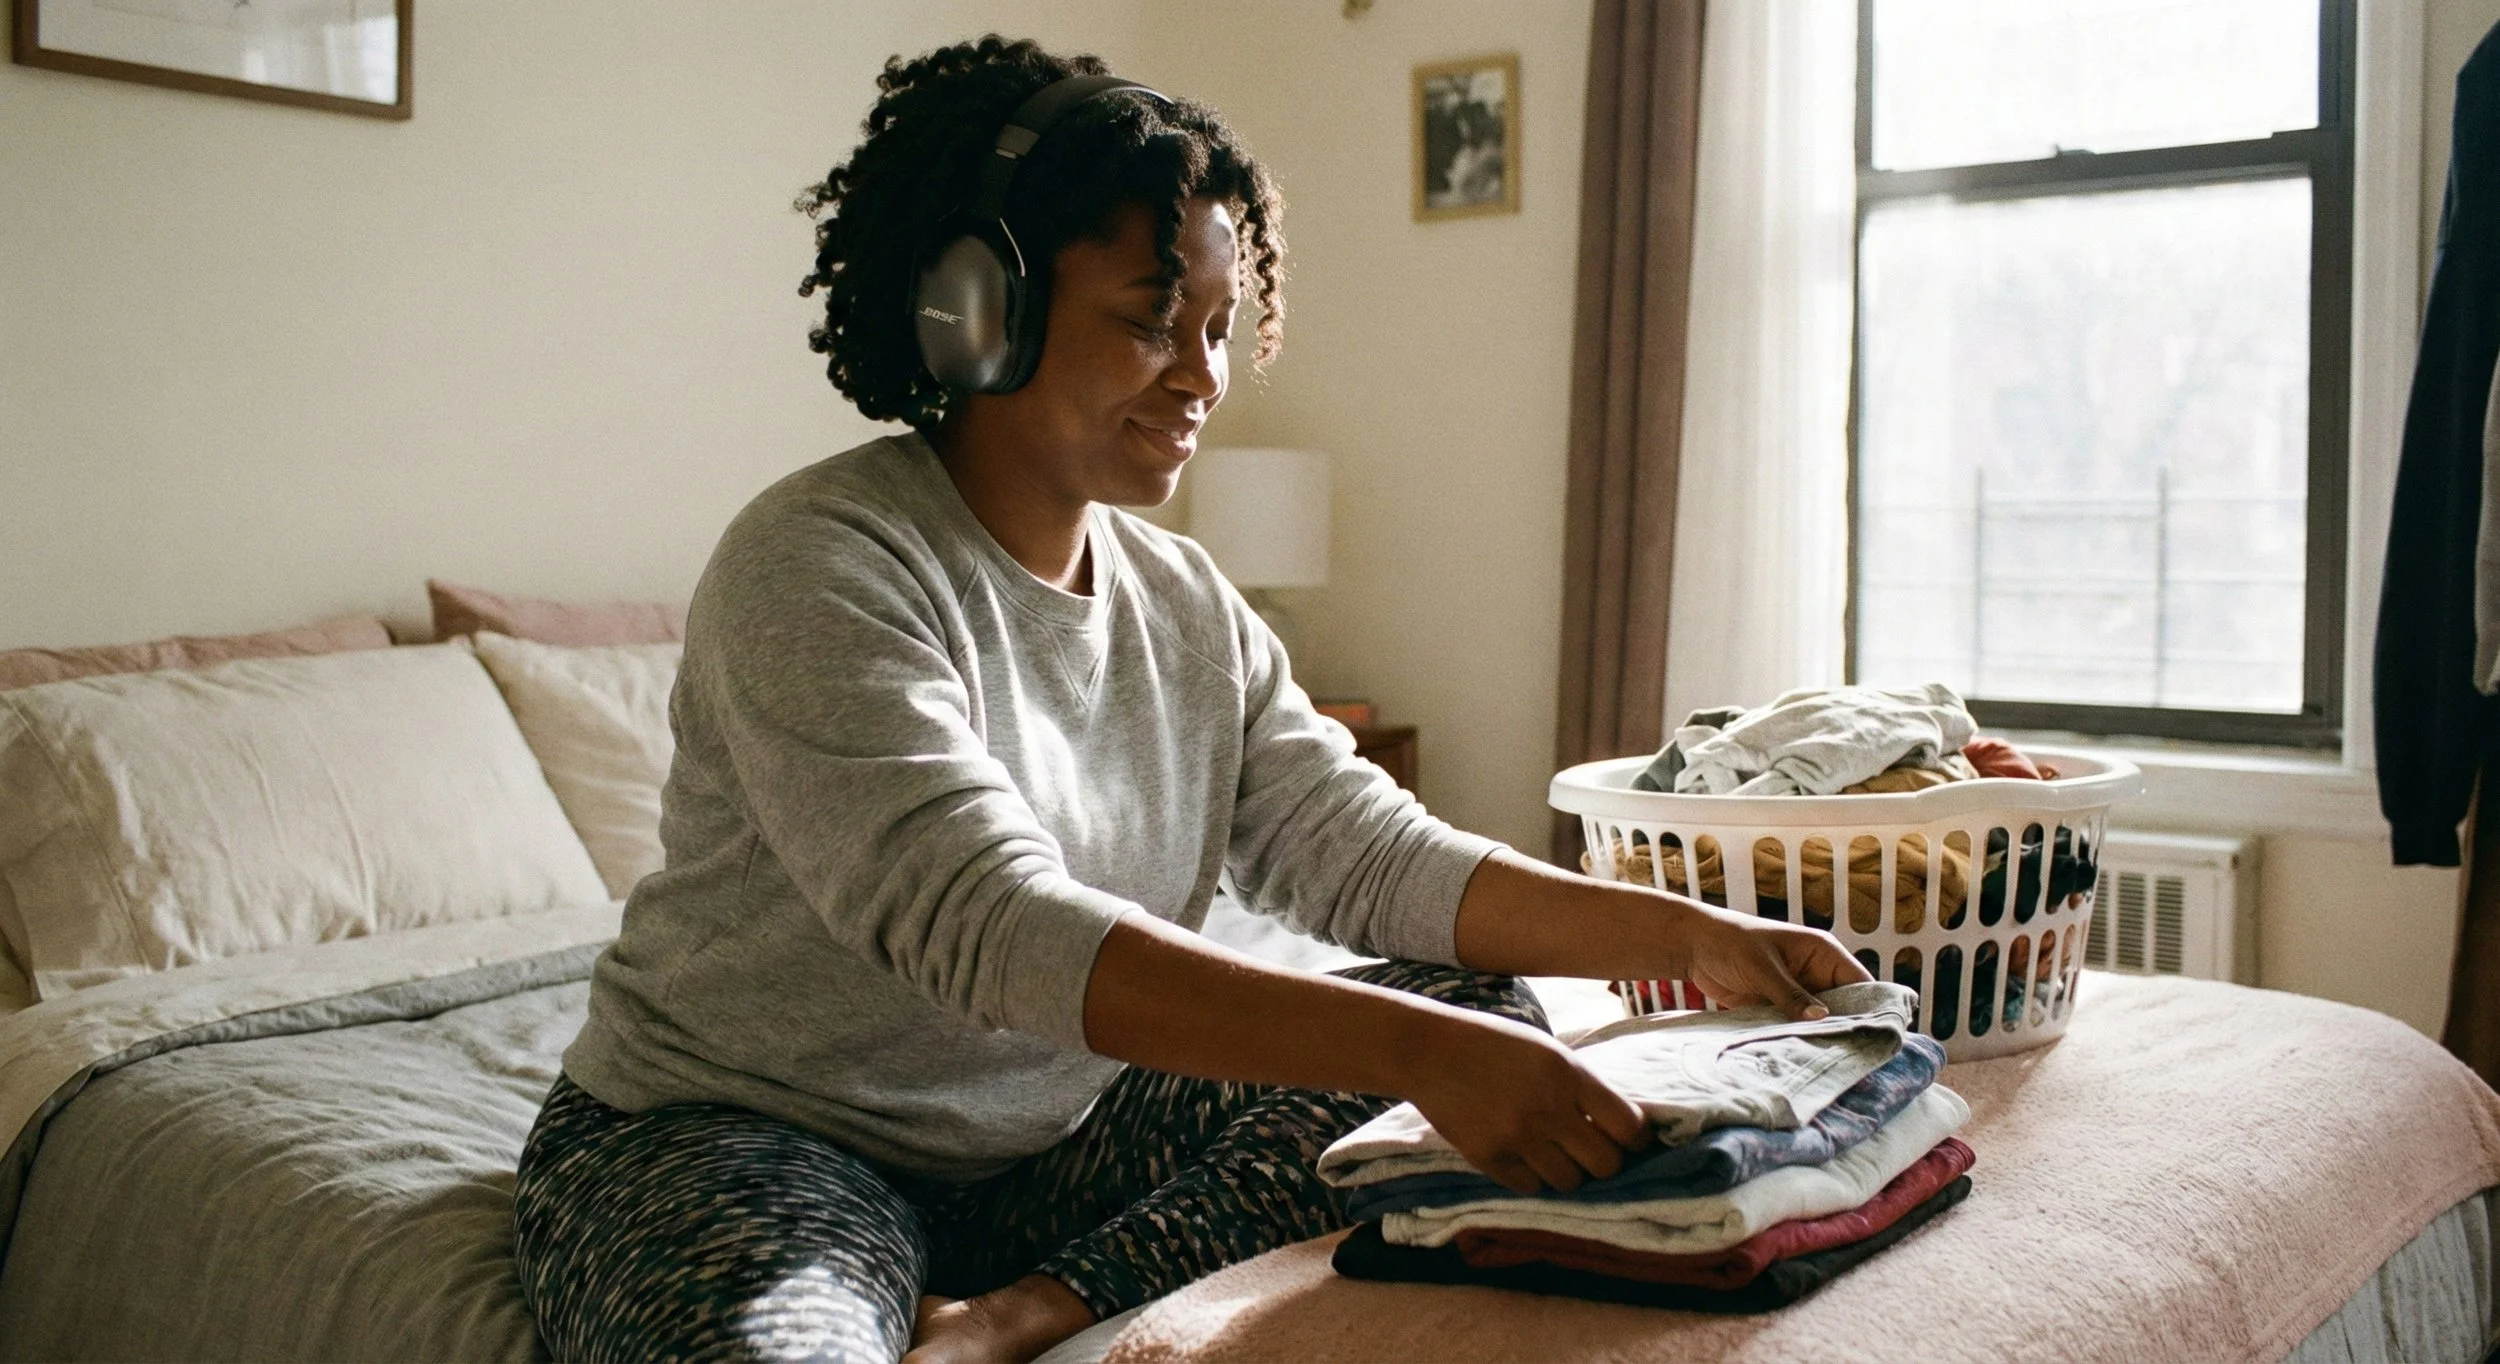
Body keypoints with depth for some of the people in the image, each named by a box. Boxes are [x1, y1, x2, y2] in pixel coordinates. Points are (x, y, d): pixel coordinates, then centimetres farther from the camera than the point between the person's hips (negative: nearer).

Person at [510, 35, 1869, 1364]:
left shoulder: (1188, 606, 6)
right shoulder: (817, 568, -19)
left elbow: (1369, 852, 0)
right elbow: (991, 929, -31)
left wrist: (1691, 936, -14)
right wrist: (1421, 1051, -38)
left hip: (1048, 1144, 9)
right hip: (732, 1141, -9)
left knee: (1487, 999, -8)